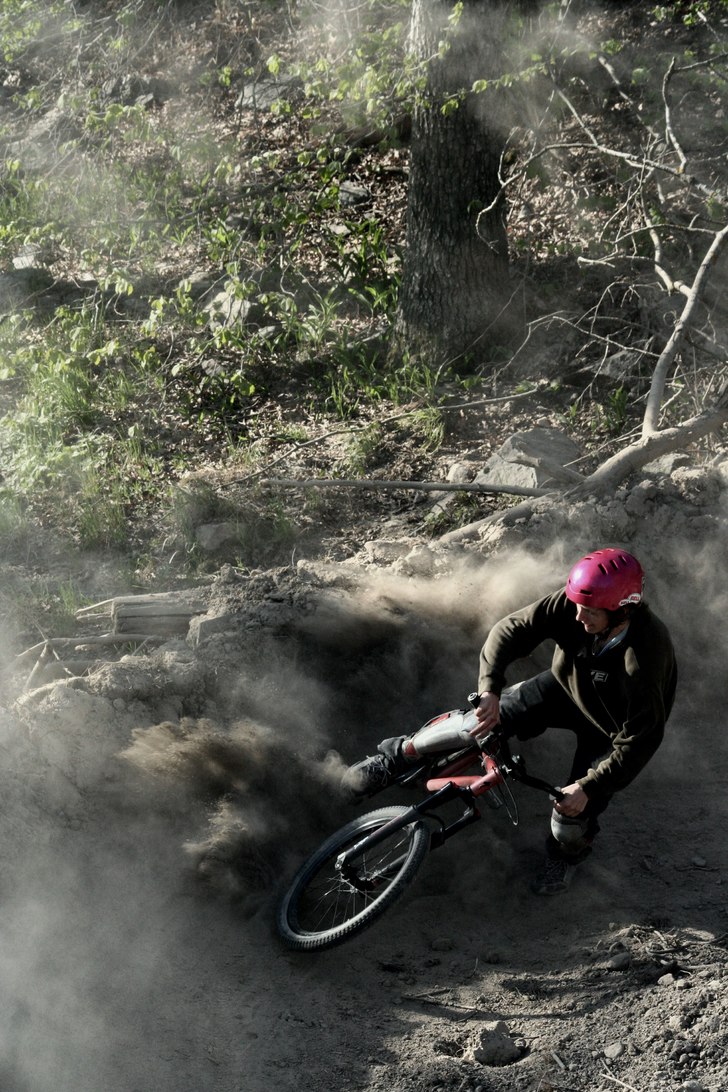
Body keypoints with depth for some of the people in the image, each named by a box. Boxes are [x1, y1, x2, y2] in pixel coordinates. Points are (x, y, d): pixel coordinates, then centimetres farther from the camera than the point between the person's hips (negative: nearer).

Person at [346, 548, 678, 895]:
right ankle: (396, 757, 9)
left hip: (610, 728, -4)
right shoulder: (574, 603, -31)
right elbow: (510, 630, -24)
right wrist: (489, 689, -38)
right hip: (566, 687, 4)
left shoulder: (645, 660, -42)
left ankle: (566, 854, 28)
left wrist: (590, 787, -32)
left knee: (574, 809, -10)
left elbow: (639, 740, -33)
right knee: (482, 719, -11)